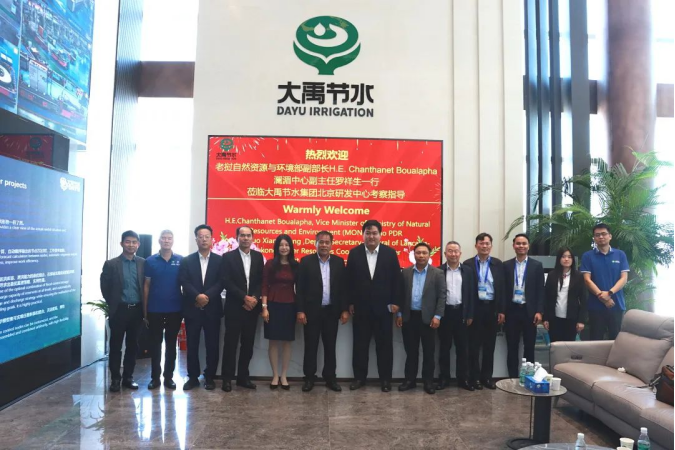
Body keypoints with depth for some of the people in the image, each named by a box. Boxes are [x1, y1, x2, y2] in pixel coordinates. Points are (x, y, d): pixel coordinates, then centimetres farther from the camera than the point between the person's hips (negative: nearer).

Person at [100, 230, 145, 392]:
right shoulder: (111, 264, -3)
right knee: (116, 346, 5)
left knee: (132, 346, 10)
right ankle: (115, 379, 17)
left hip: (136, 310, 2)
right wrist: (113, 304, 4)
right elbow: (105, 288, 2)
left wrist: (143, 307, 3)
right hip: (119, 310, -2)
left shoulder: (143, 263, 3)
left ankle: (128, 377, 21)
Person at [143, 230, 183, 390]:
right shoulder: (150, 261, 0)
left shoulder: (181, 260, -1)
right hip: (155, 310, 0)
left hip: (175, 309, 0)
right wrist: (145, 311, 1)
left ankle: (169, 376, 20)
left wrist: (185, 308, -2)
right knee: (155, 344, 8)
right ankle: (155, 377, 19)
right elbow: (146, 286, 2)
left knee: (171, 344, 9)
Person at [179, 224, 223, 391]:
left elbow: (221, 283, -4)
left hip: (212, 309, 0)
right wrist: (197, 296, -20)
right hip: (192, 309, 1)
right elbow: (184, 283, -5)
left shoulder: (220, 260, 5)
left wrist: (207, 296, -18)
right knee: (192, 345, 7)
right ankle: (193, 377, 20)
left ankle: (209, 377, 17)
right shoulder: (186, 260, 7)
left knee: (212, 345, 4)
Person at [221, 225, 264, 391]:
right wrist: (244, 298, -15)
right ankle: (227, 378, 12)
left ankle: (243, 376, 19)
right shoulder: (228, 257, -1)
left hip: (252, 306, 3)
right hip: (234, 307, -3)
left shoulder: (258, 256, 9)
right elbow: (227, 282, -9)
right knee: (231, 343, 1)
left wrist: (255, 298, -10)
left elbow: (262, 281, 6)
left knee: (248, 343, 8)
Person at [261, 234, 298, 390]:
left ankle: (284, 376, 17)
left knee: (287, 341, 6)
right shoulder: (270, 264, -1)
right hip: (273, 305, -2)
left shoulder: (295, 265, 4)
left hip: (289, 306, 2)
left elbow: (298, 287, 6)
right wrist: (264, 307, -9)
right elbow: (264, 286, -2)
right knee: (274, 341, 3)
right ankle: (275, 375, 15)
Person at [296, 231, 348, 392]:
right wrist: (300, 310, -9)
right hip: (312, 311, -2)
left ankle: (330, 378, 21)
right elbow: (300, 288, -4)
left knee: (330, 346, 9)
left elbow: (343, 287, 5)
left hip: (331, 311, 2)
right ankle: (309, 378, 18)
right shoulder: (306, 261, -2)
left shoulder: (339, 262, 5)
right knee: (310, 346, 5)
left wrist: (345, 310, 1)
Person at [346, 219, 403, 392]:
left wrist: (395, 302, -5)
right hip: (361, 306, 1)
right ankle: (359, 377, 21)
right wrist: (350, 303, 0)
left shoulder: (390, 253, -1)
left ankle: (385, 378, 19)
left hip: (383, 307, -1)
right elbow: (349, 280, 2)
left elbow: (397, 279, -1)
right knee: (360, 344, 9)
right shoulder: (354, 253, 1)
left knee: (384, 344, 7)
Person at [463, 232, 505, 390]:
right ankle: (475, 377, 14)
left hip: (492, 308, 2)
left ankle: (487, 377, 20)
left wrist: (501, 310, 0)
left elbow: (502, 288, 5)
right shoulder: (468, 264, -1)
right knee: (474, 345, 5)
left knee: (490, 345, 9)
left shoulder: (498, 264, 6)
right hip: (475, 308, -2)